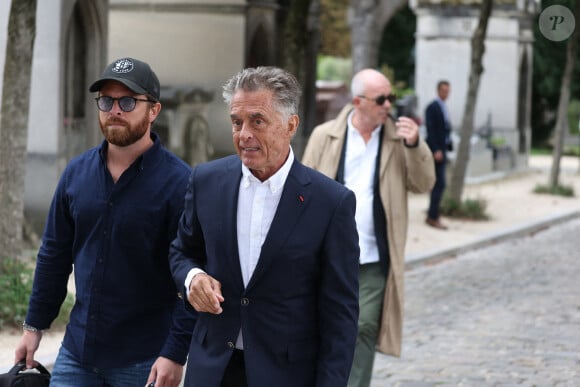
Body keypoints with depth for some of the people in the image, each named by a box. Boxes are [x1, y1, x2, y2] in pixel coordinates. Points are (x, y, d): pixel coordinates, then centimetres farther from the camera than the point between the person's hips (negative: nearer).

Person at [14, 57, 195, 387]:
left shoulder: (178, 182, -10)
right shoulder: (77, 173, 6)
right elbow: (54, 255, 14)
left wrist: (176, 354, -18)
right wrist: (35, 326, 12)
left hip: (143, 360, -4)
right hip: (77, 350, 4)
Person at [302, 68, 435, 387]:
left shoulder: (398, 139, 4)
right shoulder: (325, 136, 1)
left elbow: (423, 184, 0)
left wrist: (414, 145, -16)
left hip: (374, 257, 0)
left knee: (365, 330, -2)